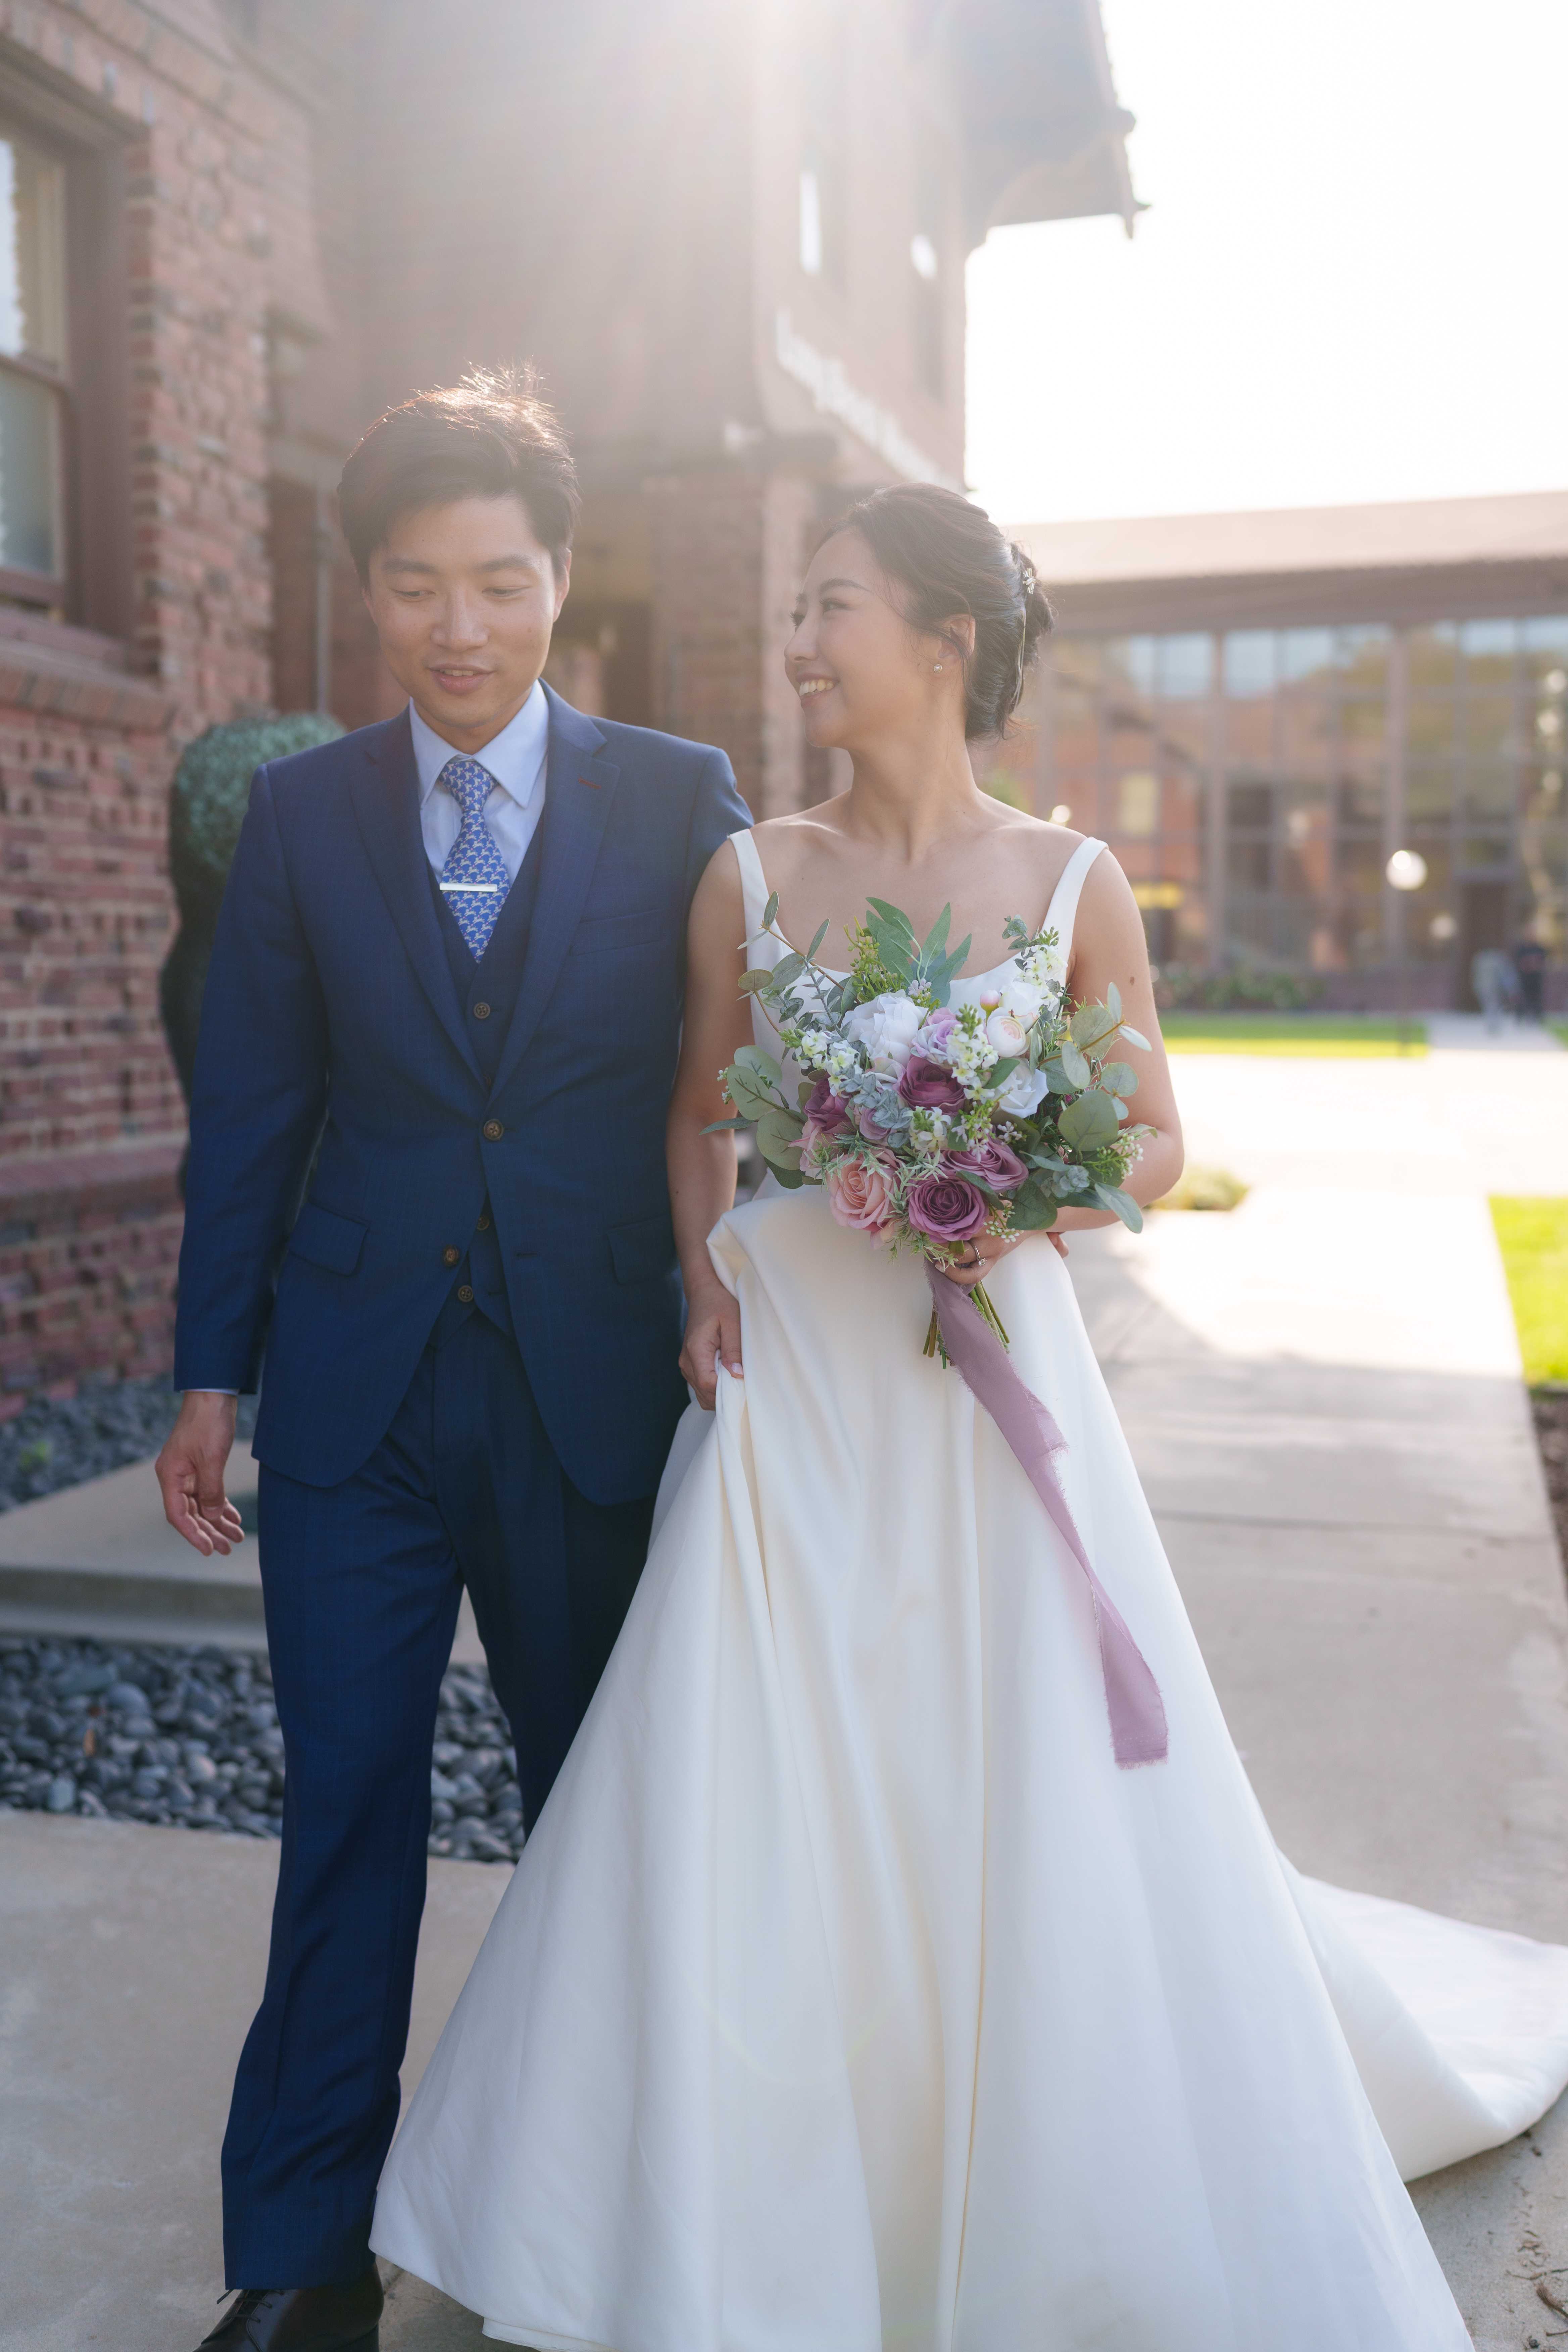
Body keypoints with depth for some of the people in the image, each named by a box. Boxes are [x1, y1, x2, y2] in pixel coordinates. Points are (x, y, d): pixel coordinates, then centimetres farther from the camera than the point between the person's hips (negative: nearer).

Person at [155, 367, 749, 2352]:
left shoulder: (681, 800, 0)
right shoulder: (300, 813, 4)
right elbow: (248, 1108, 6)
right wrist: (210, 1370, 6)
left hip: (597, 1388, 0)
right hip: (357, 1390, 1)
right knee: (346, 1810, 7)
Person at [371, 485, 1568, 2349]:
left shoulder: (1069, 882, -2)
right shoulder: (750, 876, 2)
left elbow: (1154, 1137, 5)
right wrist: (704, 1274, -1)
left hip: (990, 1379, -1)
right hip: (788, 1376, 2)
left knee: (1040, 1803, 6)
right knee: (744, 1805, 5)